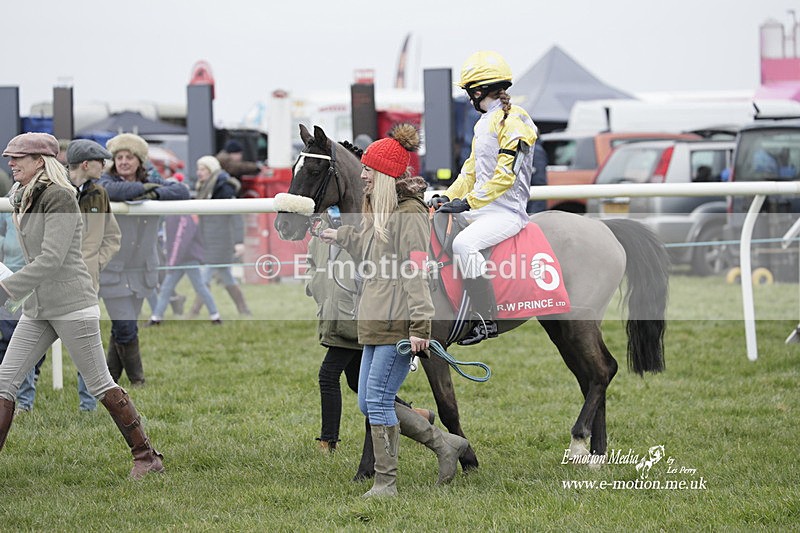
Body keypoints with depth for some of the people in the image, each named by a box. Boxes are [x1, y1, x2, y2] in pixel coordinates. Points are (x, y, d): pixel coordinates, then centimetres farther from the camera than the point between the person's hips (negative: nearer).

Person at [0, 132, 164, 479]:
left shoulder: (58, 197, -15)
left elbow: (51, 260, -23)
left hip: (72, 304, -9)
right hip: (36, 309, 9)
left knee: (99, 385, -3)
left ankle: (147, 457, 8)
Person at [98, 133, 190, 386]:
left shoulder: (151, 182, 7)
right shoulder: (107, 181, -4)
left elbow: (182, 191, -6)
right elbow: (111, 190, -29)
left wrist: (155, 193, -22)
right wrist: (142, 188, -20)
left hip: (142, 270, 4)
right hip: (112, 270, -4)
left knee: (123, 328, 11)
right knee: (125, 328, -8)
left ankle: (110, 378, 23)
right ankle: (137, 380, 5)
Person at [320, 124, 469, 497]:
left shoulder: (409, 214, -12)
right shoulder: (379, 212, 17)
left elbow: (415, 273, -18)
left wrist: (420, 326, -23)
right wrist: (342, 237, 35)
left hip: (398, 324, -10)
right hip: (375, 323, 10)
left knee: (378, 400, -9)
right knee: (369, 403, 10)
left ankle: (385, 483, 0)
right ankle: (445, 444, 18)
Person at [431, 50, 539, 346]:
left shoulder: (514, 122, -14)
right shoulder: (485, 122, 16)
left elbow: (505, 175, -21)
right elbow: (472, 169, 21)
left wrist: (467, 202, -21)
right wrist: (447, 198, 7)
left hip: (507, 211, -10)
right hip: (481, 207, 10)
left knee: (464, 244, -33)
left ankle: (487, 321, -26)